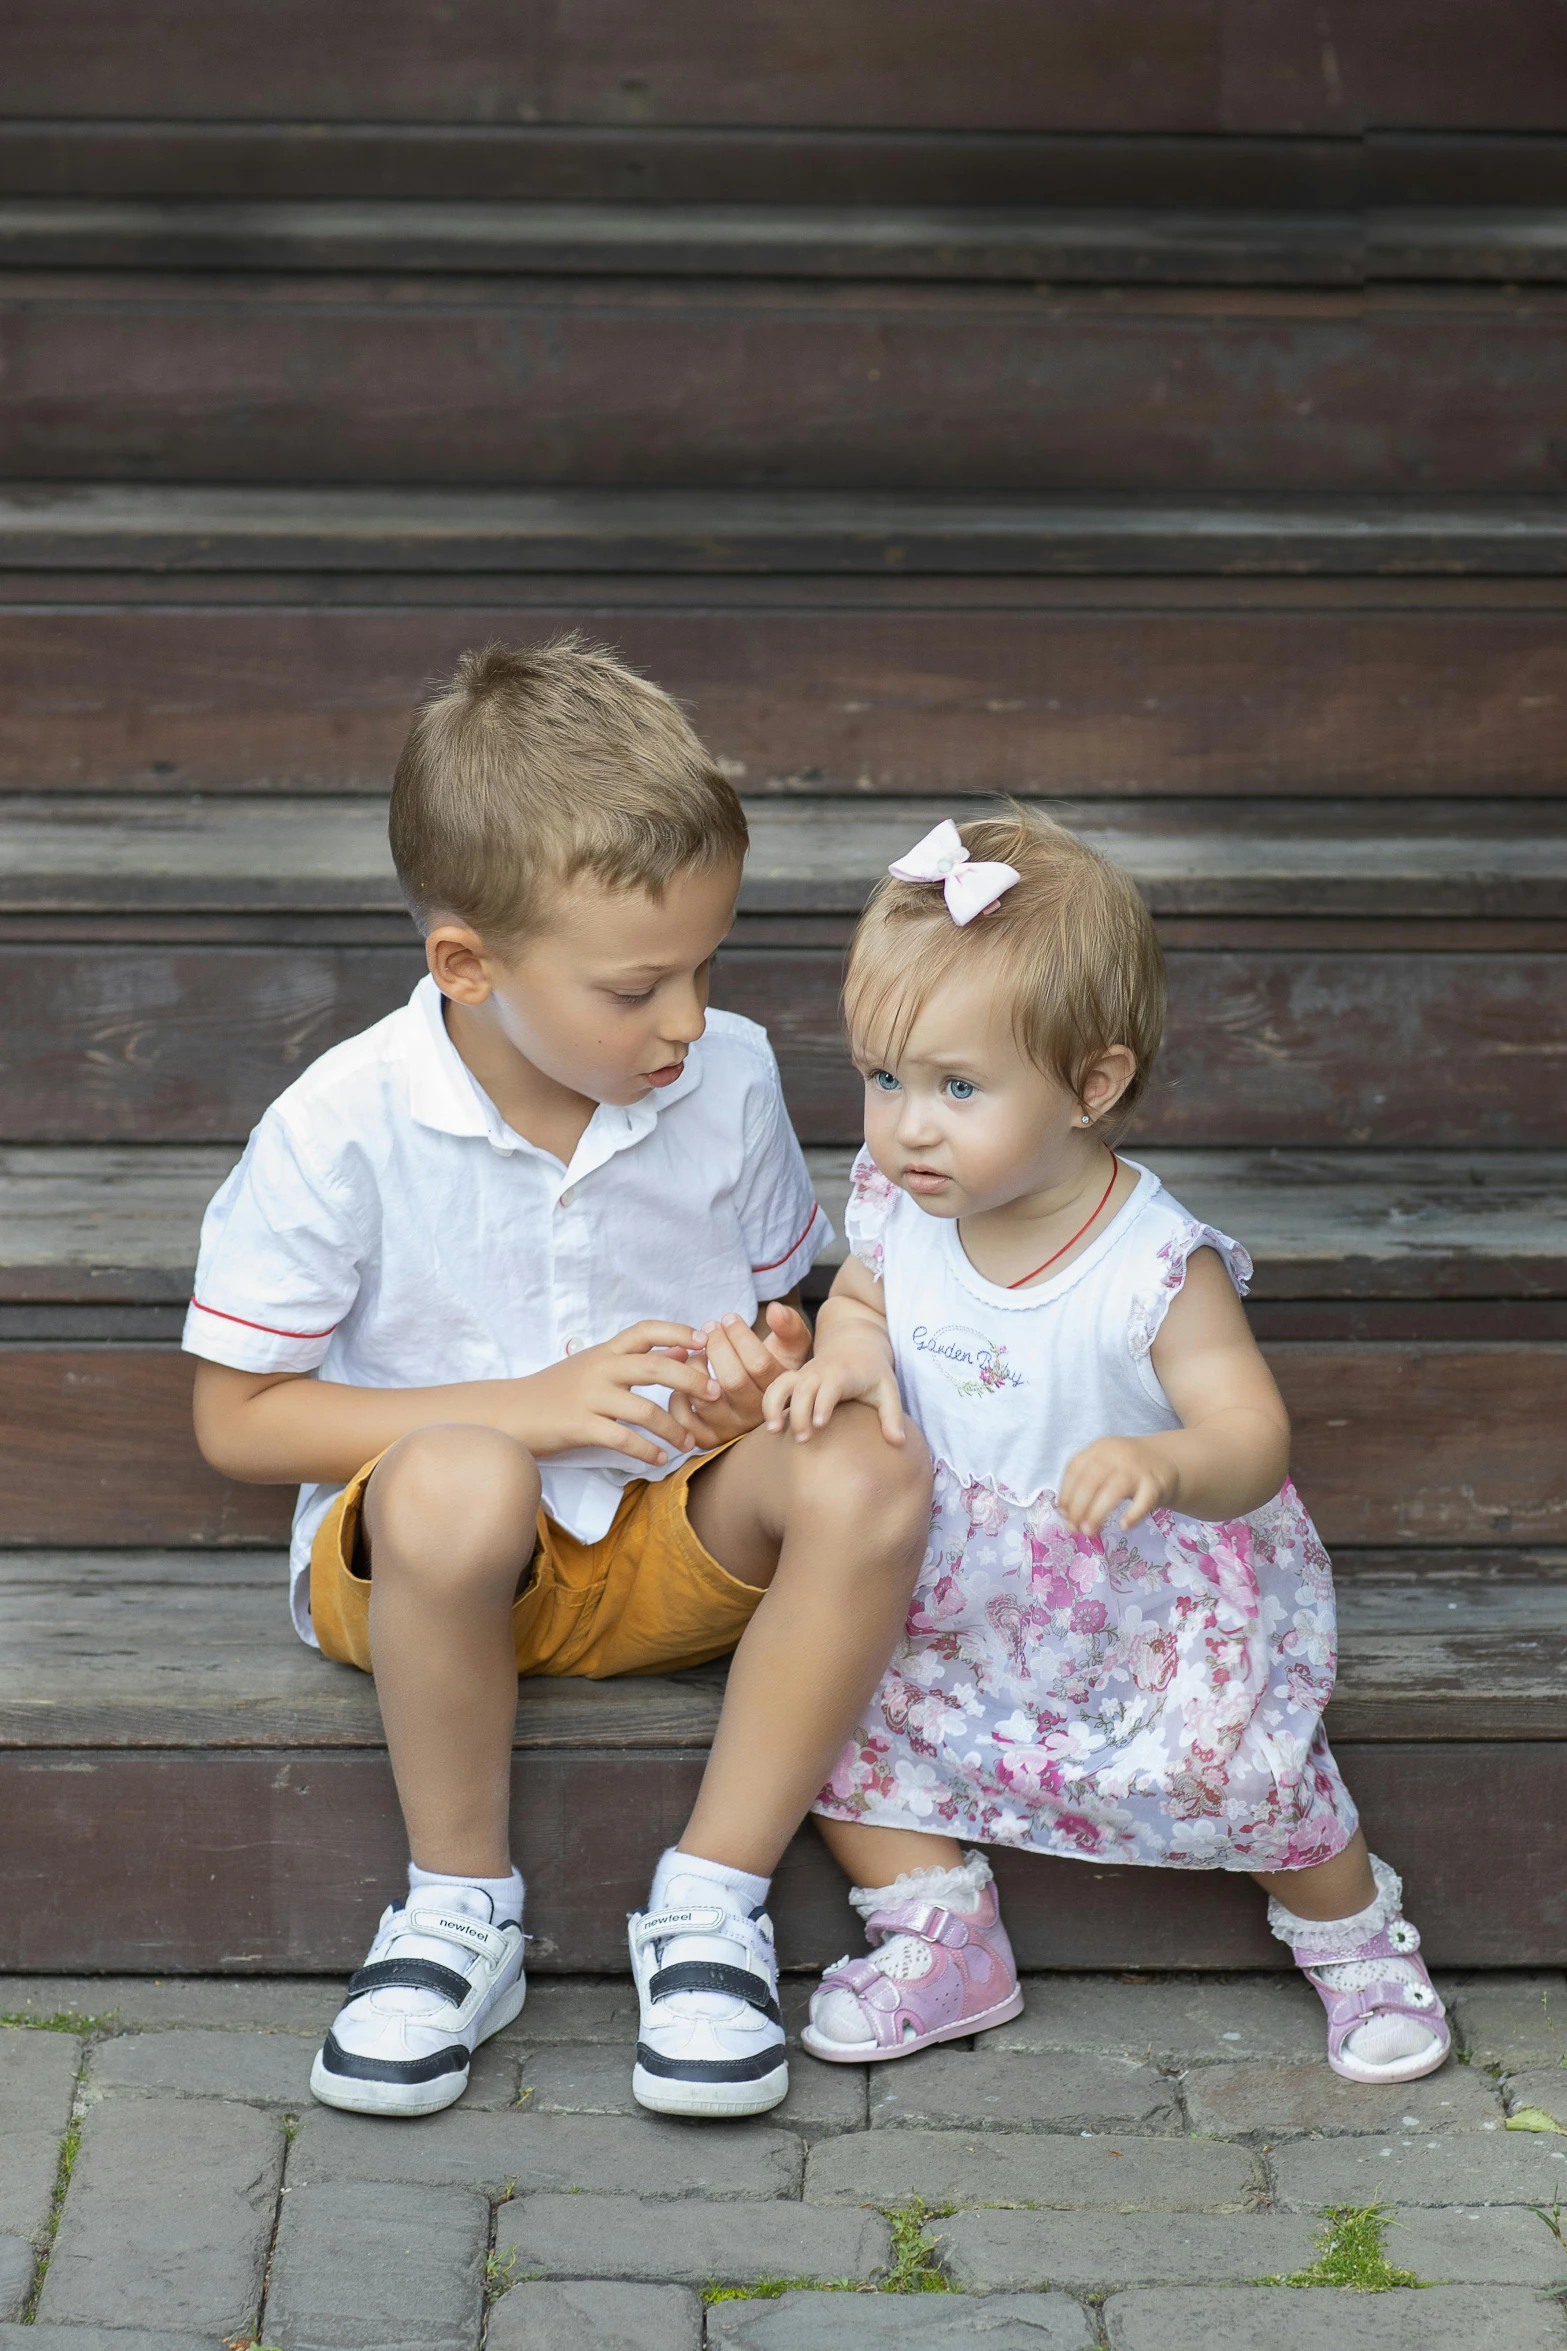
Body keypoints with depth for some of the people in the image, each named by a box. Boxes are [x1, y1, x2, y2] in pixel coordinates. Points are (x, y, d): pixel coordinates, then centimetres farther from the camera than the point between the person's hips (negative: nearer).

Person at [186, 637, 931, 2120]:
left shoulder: (728, 1078, -6)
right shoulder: (345, 1125, -17)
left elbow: (782, 1313, 10)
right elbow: (236, 1417, -10)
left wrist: (762, 1374, -17)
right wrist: (528, 1407, -19)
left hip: (676, 1537, 3)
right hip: (421, 1558, -3)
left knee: (871, 1473, -28)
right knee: (457, 1483, -39)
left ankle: (711, 1902, -14)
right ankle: (460, 1911, -15)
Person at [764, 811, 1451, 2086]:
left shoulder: (1158, 1265, -24)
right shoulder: (901, 1212, -8)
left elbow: (1254, 1441, -26)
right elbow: (861, 1298, 15)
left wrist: (1164, 1464, -48)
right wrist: (847, 1354, -10)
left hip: (1150, 1600, -5)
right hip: (954, 1593, 5)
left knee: (1226, 1758, -24)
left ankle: (1353, 1928, 9)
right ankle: (945, 1937, 7)